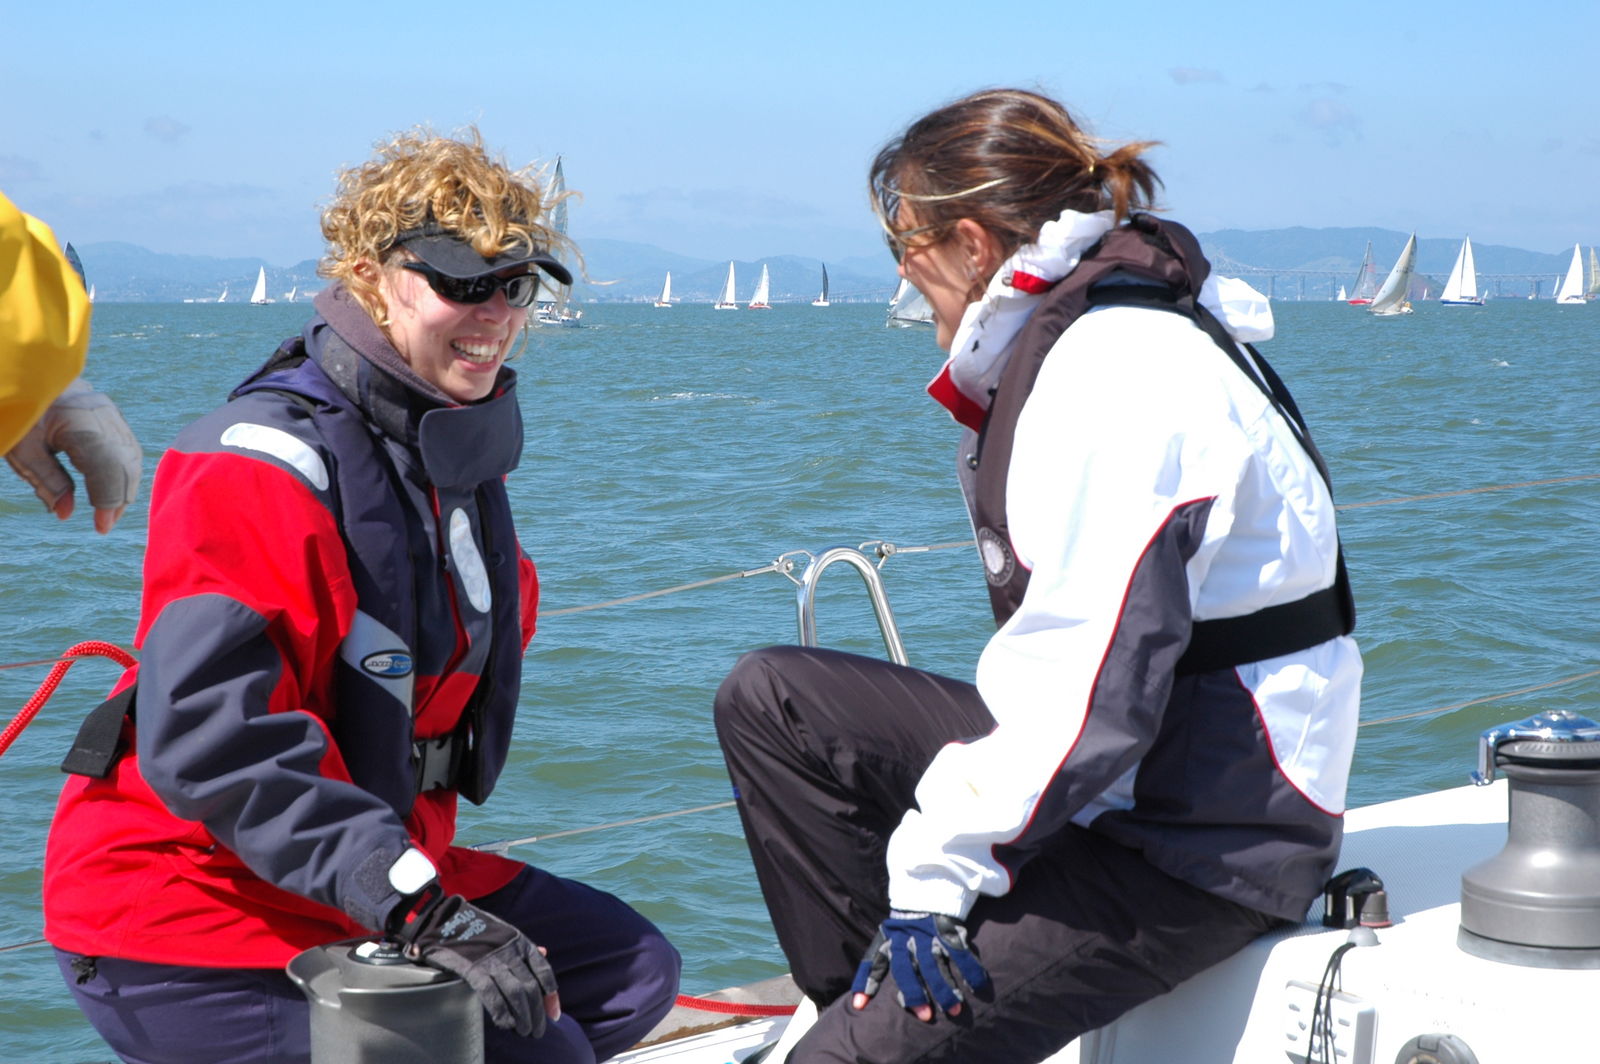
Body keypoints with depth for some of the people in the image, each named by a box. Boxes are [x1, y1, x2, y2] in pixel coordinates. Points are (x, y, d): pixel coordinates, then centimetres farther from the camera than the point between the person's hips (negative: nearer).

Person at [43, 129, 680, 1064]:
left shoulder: (457, 454, 9)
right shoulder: (266, 466, -20)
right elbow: (208, 735, -30)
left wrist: (426, 880, 13)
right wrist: (418, 905, -35)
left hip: (379, 875, 10)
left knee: (631, 973, 9)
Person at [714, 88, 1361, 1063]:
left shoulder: (1121, 371, -21)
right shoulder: (1052, 341, 11)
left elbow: (1094, 680, -28)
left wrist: (934, 871, -24)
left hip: (1207, 843, -10)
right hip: (1121, 769, 10)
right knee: (771, 699, 8)